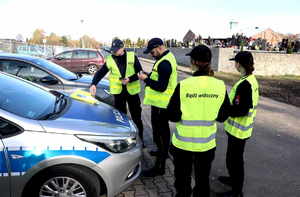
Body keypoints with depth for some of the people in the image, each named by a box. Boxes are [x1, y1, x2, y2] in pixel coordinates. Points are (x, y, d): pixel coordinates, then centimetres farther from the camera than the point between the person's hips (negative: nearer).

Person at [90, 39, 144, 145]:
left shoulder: (132, 57, -4)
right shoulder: (110, 59, 0)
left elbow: (139, 72, -5)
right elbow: (100, 73, 1)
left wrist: (130, 79, -20)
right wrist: (93, 84, -14)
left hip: (132, 91, -1)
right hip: (118, 92, 1)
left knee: (136, 116, 10)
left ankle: (140, 138, 27)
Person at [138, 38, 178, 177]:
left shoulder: (164, 63, -24)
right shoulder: (168, 57, 10)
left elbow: (161, 87, -26)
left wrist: (146, 79, -18)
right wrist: (149, 76, 4)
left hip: (160, 104, -11)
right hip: (165, 102, 11)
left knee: (159, 133, -5)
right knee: (164, 128, 24)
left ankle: (159, 166, 3)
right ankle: (164, 152, 43)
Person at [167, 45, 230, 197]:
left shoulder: (183, 85, -19)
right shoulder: (220, 86, -10)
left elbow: (172, 116, -13)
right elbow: (222, 116, -1)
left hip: (183, 143, -2)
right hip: (207, 143, 3)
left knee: (183, 180, 19)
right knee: (203, 179, 23)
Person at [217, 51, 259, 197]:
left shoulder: (244, 84, -26)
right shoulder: (252, 80, 5)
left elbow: (240, 110, -28)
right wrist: (228, 104, 8)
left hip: (238, 129, -10)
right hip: (242, 127, 10)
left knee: (234, 159, 5)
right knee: (235, 157, 25)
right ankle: (234, 179, 45)